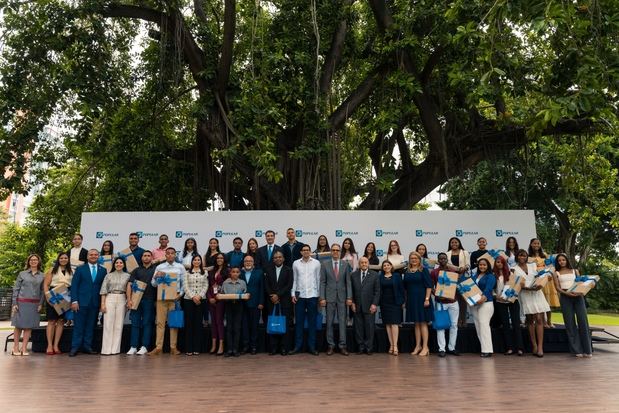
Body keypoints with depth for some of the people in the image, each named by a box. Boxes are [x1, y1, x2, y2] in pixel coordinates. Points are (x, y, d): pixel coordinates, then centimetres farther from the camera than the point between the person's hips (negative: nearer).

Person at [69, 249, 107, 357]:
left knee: (91, 326, 6)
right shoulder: (80, 269, 5)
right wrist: (74, 301, -9)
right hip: (81, 302, -2)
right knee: (78, 326, 1)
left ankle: (87, 346, 14)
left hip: (95, 303, 2)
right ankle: (75, 348, 8)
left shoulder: (103, 270, 9)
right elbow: (74, 285, 0)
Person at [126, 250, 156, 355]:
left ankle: (144, 347, 6)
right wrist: (129, 299, -5)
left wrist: (157, 299, -9)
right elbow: (129, 285, 6)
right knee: (135, 323, 3)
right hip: (136, 300, 2)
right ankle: (133, 347, 8)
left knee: (147, 323, 1)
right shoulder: (136, 270, 13)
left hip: (149, 300, -2)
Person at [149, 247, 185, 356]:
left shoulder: (180, 267, 7)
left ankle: (173, 347, 7)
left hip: (175, 297, 0)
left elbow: (184, 283, 6)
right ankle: (158, 347, 3)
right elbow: (153, 284, 5)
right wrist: (156, 277, -14)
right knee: (160, 322, -1)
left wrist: (180, 294, -6)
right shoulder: (159, 267, 8)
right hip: (162, 297, 0)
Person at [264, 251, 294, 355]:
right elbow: (266, 285, 6)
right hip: (271, 301, 2)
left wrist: (278, 295, -11)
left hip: (284, 301, -2)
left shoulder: (288, 270, 5)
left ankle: (284, 348, 4)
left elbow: (289, 285, -4)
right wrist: (271, 296, -7)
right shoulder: (268, 269, 11)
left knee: (285, 324, -2)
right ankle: (273, 347, 7)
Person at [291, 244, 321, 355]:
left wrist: (319, 295, 1)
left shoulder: (316, 263, 1)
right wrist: (293, 294, 0)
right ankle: (298, 346, 13)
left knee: (312, 321, 5)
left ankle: (312, 346, 13)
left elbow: (318, 279, 3)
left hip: (312, 295, -1)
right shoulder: (296, 263, 4)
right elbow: (294, 279, 6)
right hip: (299, 295, 1)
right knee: (299, 321, 5)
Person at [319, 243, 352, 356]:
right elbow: (322, 282, 0)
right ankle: (330, 345, 14)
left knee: (342, 322, 2)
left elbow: (348, 282, 3)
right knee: (329, 322, 5)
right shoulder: (325, 264, 2)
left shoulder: (345, 264, 4)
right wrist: (322, 298, -6)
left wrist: (349, 297, -4)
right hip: (329, 297, 0)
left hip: (342, 297, 1)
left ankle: (342, 345, 9)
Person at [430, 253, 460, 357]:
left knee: (454, 325, 6)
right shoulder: (434, 272, 0)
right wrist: (437, 295, -16)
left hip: (453, 301, 3)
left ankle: (451, 348, 16)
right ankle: (441, 349, 1)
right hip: (440, 302, -3)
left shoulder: (453, 270, 8)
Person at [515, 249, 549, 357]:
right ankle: (534, 346, 7)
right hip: (525, 295, -2)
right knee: (530, 320, 2)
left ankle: (540, 347, -9)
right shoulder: (515, 269, 4)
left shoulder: (533, 265, 13)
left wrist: (539, 285, -8)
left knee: (539, 319, -7)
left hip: (537, 293, 2)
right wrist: (530, 288, -17)